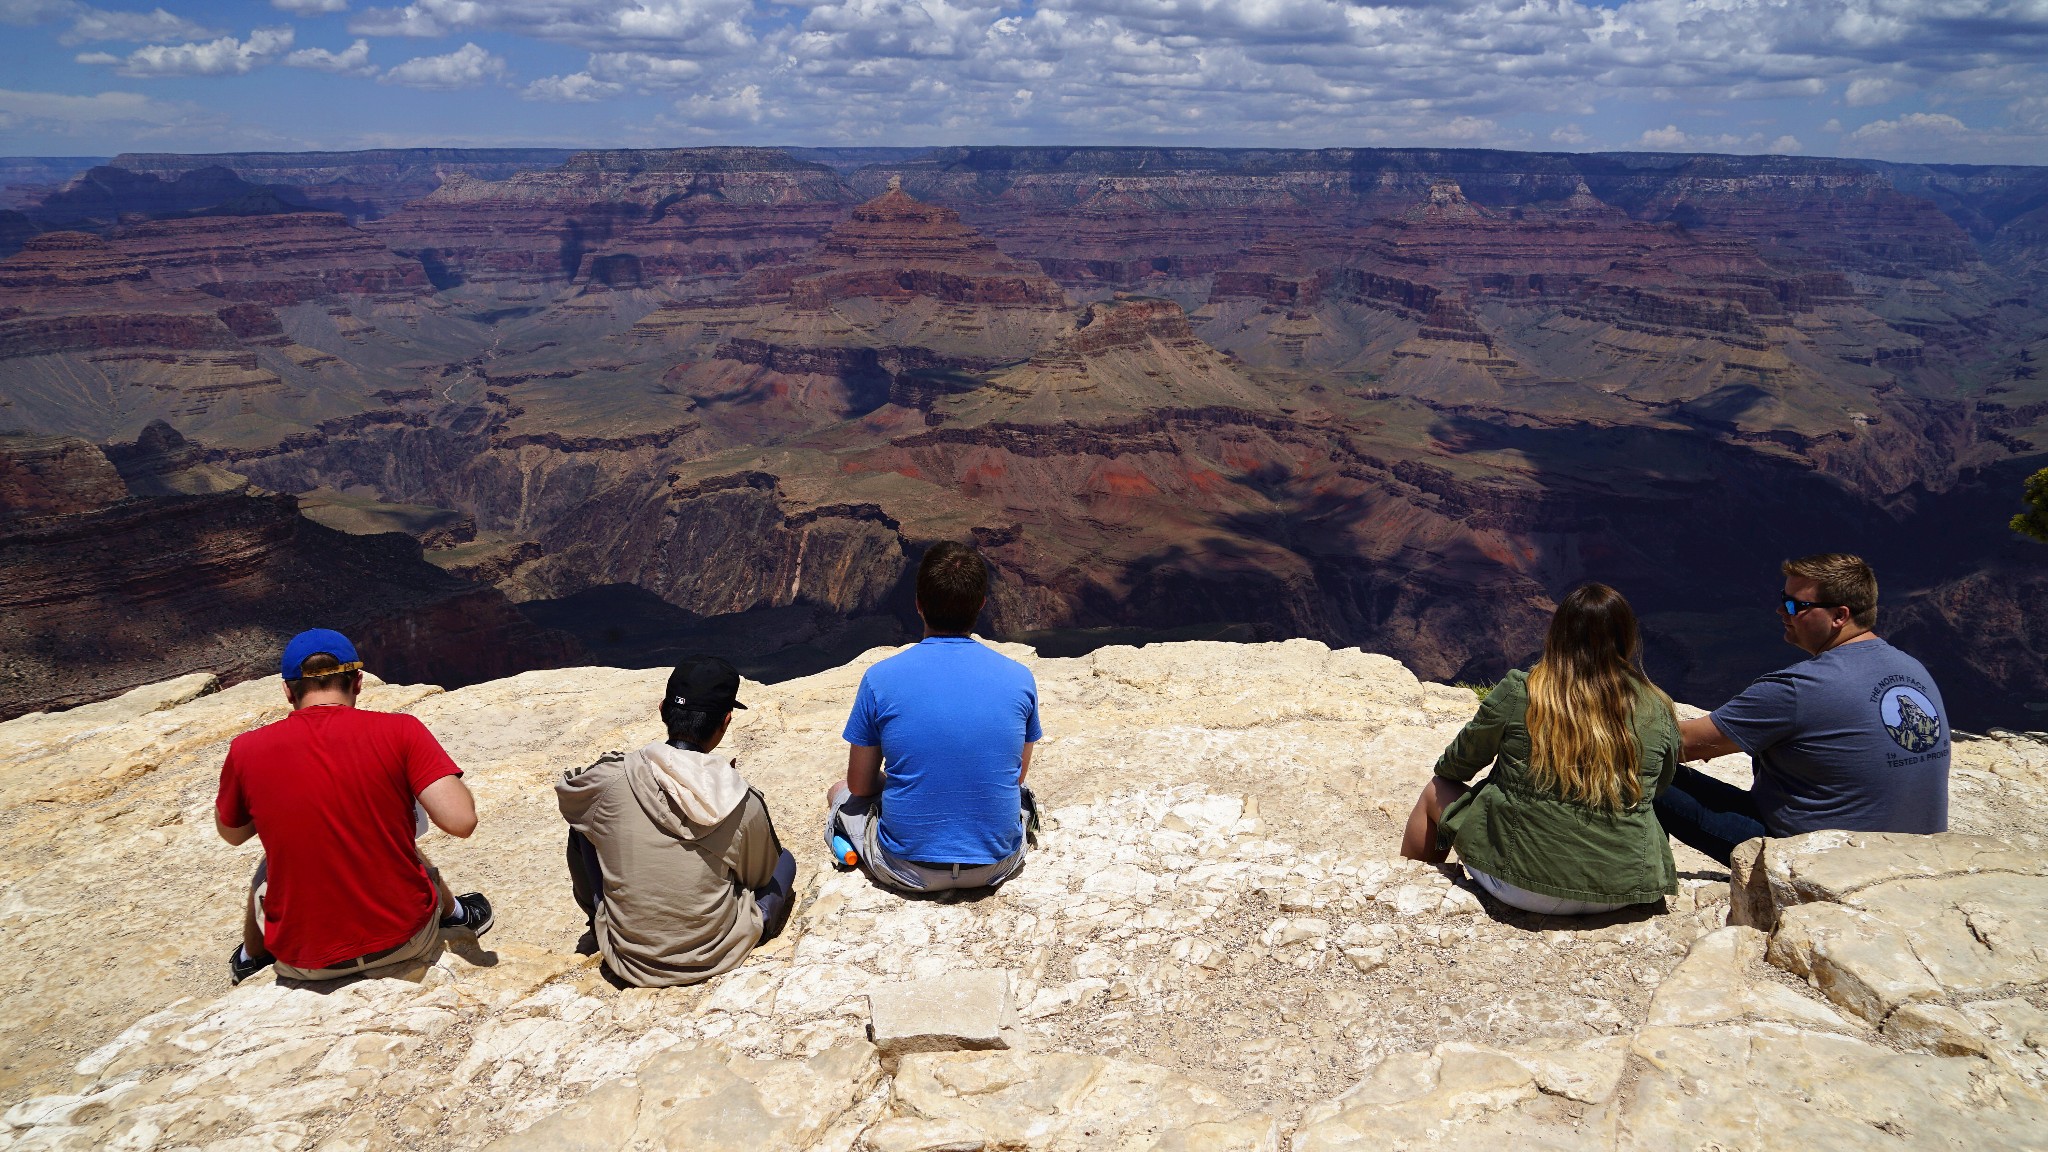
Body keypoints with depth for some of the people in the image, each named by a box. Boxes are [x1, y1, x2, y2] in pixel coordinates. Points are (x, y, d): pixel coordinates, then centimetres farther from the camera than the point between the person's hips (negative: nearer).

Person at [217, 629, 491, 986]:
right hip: (406, 941, -1)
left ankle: (250, 957, 54)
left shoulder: (247, 750, -8)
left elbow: (232, 833, 10)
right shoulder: (400, 730, -14)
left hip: (306, 962, 1)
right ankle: (455, 914, 51)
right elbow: (461, 821, -20)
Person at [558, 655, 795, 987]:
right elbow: (759, 876, 2)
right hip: (715, 957, 0)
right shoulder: (744, 802, -17)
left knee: (581, 827, 18)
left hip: (626, 960, 0)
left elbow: (565, 791, 9)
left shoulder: (611, 780, -17)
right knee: (784, 861, 22)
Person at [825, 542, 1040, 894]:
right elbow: (1018, 774, 6)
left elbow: (860, 786, -2)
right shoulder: (1019, 678, -9)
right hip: (997, 865, 2)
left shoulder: (880, 678, -14)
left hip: (907, 869, -1)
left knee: (840, 795, 28)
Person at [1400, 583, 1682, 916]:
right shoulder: (1658, 710, -6)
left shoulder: (1518, 692, -13)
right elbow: (1659, 787, 12)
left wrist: (1444, 769, 24)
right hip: (1622, 892, 4)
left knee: (1436, 793, 21)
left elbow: (1460, 763, 1)